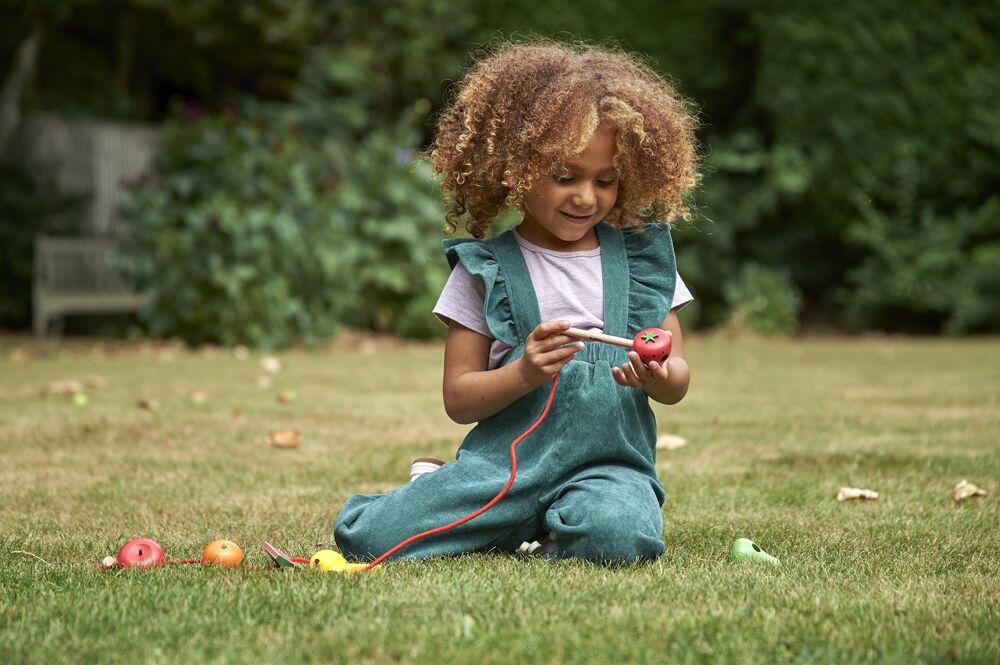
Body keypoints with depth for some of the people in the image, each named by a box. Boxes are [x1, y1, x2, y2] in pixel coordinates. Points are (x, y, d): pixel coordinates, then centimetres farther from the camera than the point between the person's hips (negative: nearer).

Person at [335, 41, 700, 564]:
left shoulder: (642, 257, 10)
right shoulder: (486, 270, 4)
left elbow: (678, 382, 12)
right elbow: (458, 399, 2)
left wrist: (659, 377, -12)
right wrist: (524, 374, -18)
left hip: (608, 461, 1)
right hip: (506, 460, 0)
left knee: (618, 536, -36)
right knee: (367, 538, -19)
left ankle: (547, 532, -3)